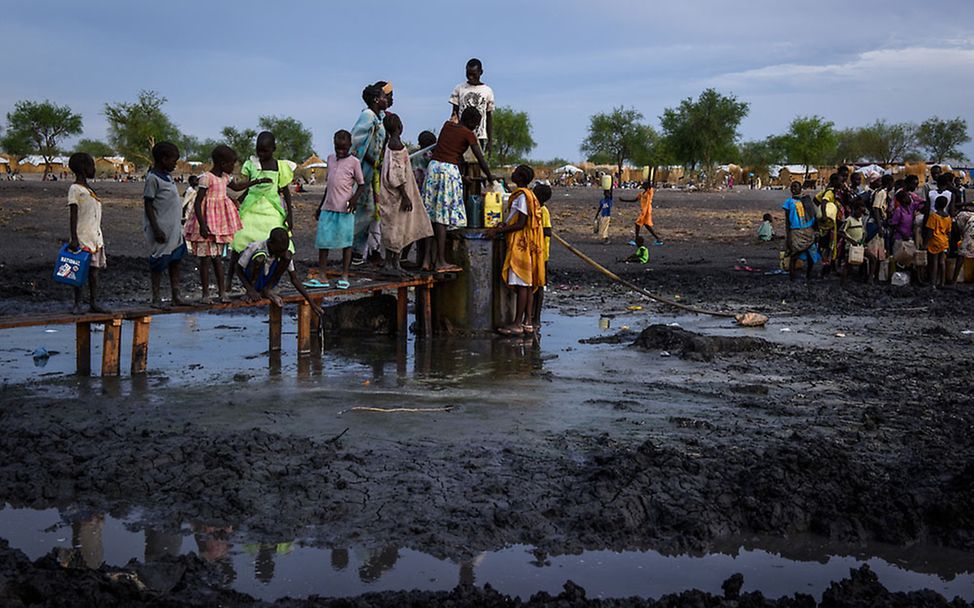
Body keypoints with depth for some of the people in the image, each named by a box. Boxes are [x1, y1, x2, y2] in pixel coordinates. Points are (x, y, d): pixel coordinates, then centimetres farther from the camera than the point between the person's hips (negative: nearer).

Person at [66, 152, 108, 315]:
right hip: (82, 237, -8)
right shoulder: (75, 189, -7)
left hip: (95, 236, 8)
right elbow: (73, 216, -12)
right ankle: (77, 304, 0)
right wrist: (74, 238, -18)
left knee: (94, 270, 6)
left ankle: (93, 302, 10)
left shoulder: (88, 189, 18)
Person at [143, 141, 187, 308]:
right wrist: (156, 230, -19)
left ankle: (176, 297, 17)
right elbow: (148, 205, -15)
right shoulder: (153, 178, -13)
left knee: (175, 261, 11)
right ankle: (156, 299, 5)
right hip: (162, 229, -9)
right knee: (160, 263, -2)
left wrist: (179, 220, 20)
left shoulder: (167, 176, 13)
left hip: (174, 228, 9)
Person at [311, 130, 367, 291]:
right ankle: (322, 277, 6)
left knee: (346, 242, 0)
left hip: (344, 209, -5)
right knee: (323, 241, 2)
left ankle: (344, 277, 8)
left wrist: (355, 198, -21)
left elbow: (361, 185, -1)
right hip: (328, 208, 5)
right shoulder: (331, 159, 14)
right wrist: (320, 206, 23)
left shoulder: (354, 162, -1)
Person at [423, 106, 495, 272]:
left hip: (433, 166, 6)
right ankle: (440, 262, -9)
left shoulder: (447, 125, 15)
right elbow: (481, 159, -2)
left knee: (430, 215, 7)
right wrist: (489, 177, 13)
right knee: (442, 218, -7)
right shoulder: (468, 134, -3)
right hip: (449, 170, -6)